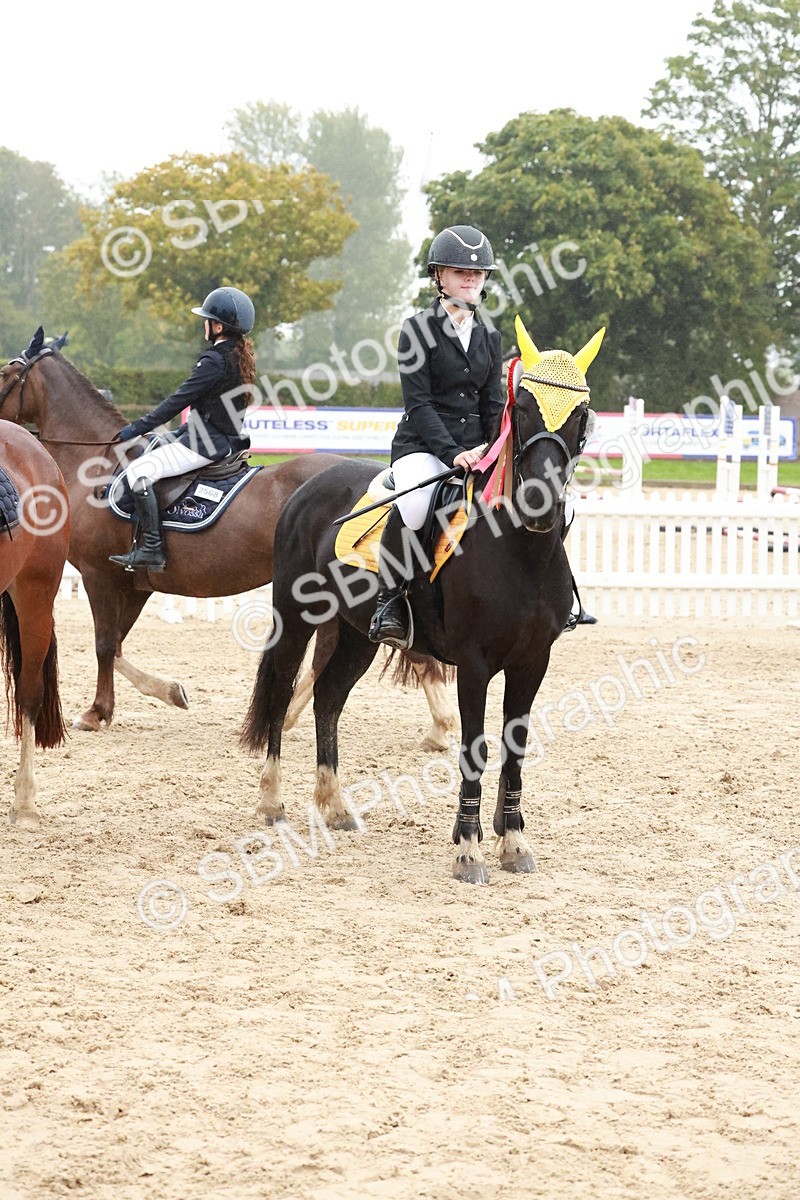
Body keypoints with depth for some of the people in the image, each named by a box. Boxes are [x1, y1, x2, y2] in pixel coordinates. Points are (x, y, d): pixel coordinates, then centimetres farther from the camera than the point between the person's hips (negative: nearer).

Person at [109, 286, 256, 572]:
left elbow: (179, 400, -17)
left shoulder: (215, 359, -17)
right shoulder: (240, 355, 12)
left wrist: (137, 428, -12)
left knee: (137, 471, -16)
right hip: (227, 439, 11)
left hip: (208, 441, -11)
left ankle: (152, 549, -21)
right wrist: (183, 433, 23)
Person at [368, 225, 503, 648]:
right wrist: (453, 453, -21)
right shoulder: (418, 329, -1)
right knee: (414, 506, -38)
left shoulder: (489, 338, 15)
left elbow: (494, 405, 12)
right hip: (423, 445, -5)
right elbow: (419, 404, -9)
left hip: (476, 450, 5)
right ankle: (389, 601, -20)